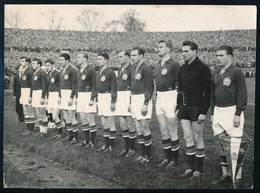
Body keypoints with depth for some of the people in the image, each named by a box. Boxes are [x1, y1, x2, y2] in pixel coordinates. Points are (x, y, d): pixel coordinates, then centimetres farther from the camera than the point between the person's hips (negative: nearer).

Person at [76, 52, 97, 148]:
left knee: (90, 119, -3)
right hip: (80, 96, 8)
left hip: (88, 96, -8)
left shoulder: (90, 70, -11)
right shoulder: (79, 70, 13)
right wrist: (77, 97, 17)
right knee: (83, 119, 9)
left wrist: (92, 99, -17)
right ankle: (87, 140, 18)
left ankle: (92, 141, 5)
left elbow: (94, 85, -13)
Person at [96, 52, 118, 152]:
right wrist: (96, 100, 19)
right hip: (100, 98, 8)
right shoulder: (98, 72, 13)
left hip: (108, 98, -8)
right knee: (104, 123, 12)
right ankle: (106, 145, 19)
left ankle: (111, 146, 5)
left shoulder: (110, 72, -11)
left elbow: (114, 88, -14)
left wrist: (113, 102, -17)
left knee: (111, 123, -2)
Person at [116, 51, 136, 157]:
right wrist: (116, 99, 21)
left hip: (128, 96, -8)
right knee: (122, 124, 10)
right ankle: (127, 148, 19)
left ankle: (131, 149, 9)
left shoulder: (131, 69, -11)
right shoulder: (120, 70, 15)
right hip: (120, 97, 8)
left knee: (130, 124, -1)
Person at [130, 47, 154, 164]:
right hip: (135, 100, 9)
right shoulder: (134, 69, 15)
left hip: (143, 100, -9)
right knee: (138, 129, 10)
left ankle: (148, 156, 4)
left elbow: (150, 88, -15)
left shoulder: (145, 68, -11)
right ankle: (143, 154, 18)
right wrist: (131, 102, 20)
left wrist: (145, 104, -20)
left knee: (145, 128, -6)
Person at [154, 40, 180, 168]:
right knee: (163, 130, 11)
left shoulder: (174, 65, -11)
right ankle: (167, 157, 21)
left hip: (170, 97, -8)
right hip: (159, 98, 8)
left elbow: (179, 85, -13)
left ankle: (174, 159, 10)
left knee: (172, 131, 0)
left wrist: (178, 103, -16)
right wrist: (157, 98, 17)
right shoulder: (158, 65, 13)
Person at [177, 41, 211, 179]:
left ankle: (199, 170, 10)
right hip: (184, 107, 6)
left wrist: (203, 112, -17)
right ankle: (191, 168, 16)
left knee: (197, 138, 1)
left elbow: (207, 91, -13)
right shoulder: (182, 69, 11)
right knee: (188, 138, 7)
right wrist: (178, 107, 15)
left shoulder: (202, 68, -10)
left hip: (197, 108, -6)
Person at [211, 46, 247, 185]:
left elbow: (242, 95, -11)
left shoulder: (236, 72, -8)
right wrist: (212, 112, 15)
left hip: (232, 111, -7)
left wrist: (237, 114, -15)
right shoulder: (216, 73, 12)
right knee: (221, 143, 10)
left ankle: (238, 177, 5)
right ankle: (225, 174, 19)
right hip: (218, 111, 7)